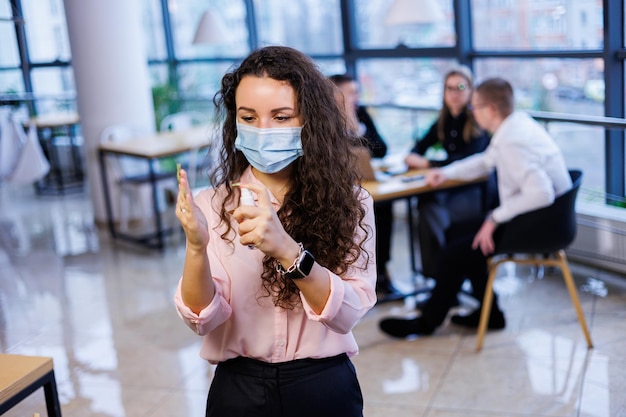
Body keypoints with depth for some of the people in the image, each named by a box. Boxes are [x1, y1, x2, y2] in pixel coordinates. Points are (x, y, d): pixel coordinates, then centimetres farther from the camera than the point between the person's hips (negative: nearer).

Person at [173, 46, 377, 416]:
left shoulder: (349, 201, -7)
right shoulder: (213, 205, -5)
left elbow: (347, 313, -18)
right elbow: (204, 319, -13)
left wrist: (287, 251, -34)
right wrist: (196, 248, -31)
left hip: (325, 386, -1)